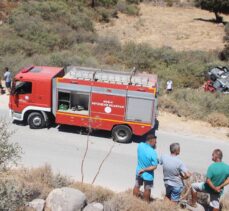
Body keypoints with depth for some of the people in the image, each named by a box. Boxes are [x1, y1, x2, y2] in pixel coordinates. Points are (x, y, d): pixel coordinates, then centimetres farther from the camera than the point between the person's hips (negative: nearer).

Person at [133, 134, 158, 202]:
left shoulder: (140, 145, -14)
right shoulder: (153, 152, -30)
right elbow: (154, 166, -26)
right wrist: (144, 170, -20)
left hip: (139, 171, 5)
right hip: (148, 174, -5)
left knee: (137, 186, 26)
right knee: (147, 189, 20)